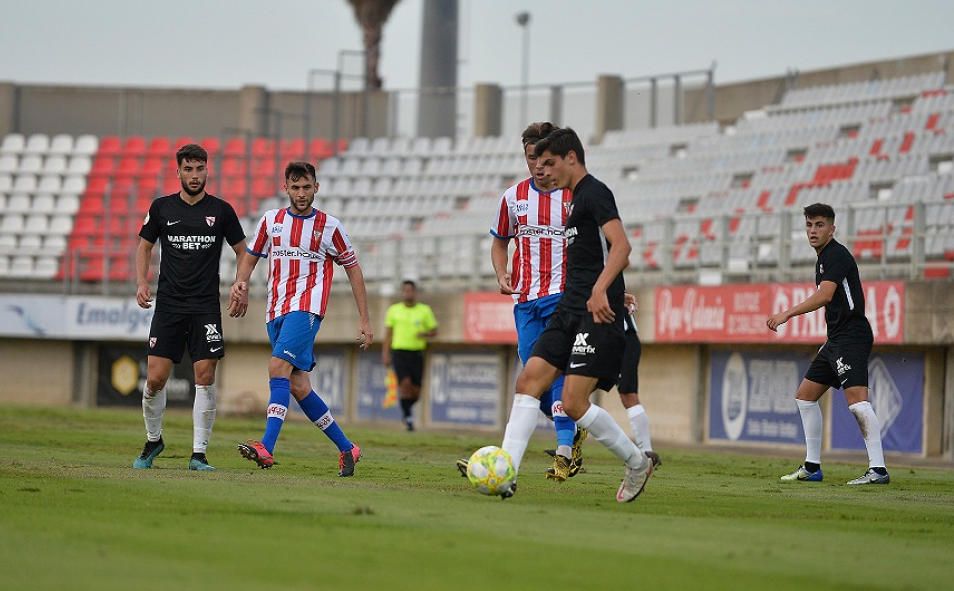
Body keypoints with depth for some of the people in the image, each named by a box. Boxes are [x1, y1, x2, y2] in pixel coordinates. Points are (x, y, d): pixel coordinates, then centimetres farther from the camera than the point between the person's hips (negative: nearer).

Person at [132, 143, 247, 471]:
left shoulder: (221, 210, 2)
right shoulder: (162, 207, 4)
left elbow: (242, 250, 11)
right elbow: (144, 246, 15)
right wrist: (142, 283, 0)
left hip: (206, 307, -1)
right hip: (168, 305, 1)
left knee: (205, 379, -7)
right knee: (155, 379, -4)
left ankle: (199, 454, 0)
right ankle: (153, 441, 20)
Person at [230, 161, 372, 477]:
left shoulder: (329, 226, 2)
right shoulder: (271, 220, 11)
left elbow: (353, 269, 8)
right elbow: (251, 256, 20)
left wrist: (364, 320, 5)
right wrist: (240, 284, -3)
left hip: (307, 307, -5)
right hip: (276, 311, 5)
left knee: (278, 366, -23)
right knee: (298, 386, 3)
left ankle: (267, 447, -32)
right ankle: (347, 448, 15)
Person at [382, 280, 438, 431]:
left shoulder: (424, 310, 5)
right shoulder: (394, 310, 6)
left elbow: (434, 331, 10)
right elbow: (388, 333, 10)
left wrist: (425, 334, -13)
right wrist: (385, 353, 3)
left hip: (417, 353, 1)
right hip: (399, 352, -1)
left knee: (415, 392, 1)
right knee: (405, 383, -20)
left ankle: (406, 409, 31)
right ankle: (407, 416, -10)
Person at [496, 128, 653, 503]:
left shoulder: (595, 193, -9)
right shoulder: (577, 198, 22)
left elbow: (621, 245, -23)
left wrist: (600, 290, -34)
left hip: (597, 315, -10)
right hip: (570, 310, 10)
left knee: (573, 403, -13)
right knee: (528, 381, -2)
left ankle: (637, 464, 5)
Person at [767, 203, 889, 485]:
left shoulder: (836, 254, -11)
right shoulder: (824, 258, 20)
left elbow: (825, 296, -25)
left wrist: (787, 314, -27)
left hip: (852, 335, -11)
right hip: (837, 339, 11)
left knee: (856, 398, -21)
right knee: (805, 395, 14)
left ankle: (878, 469, -26)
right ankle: (812, 467, 19)